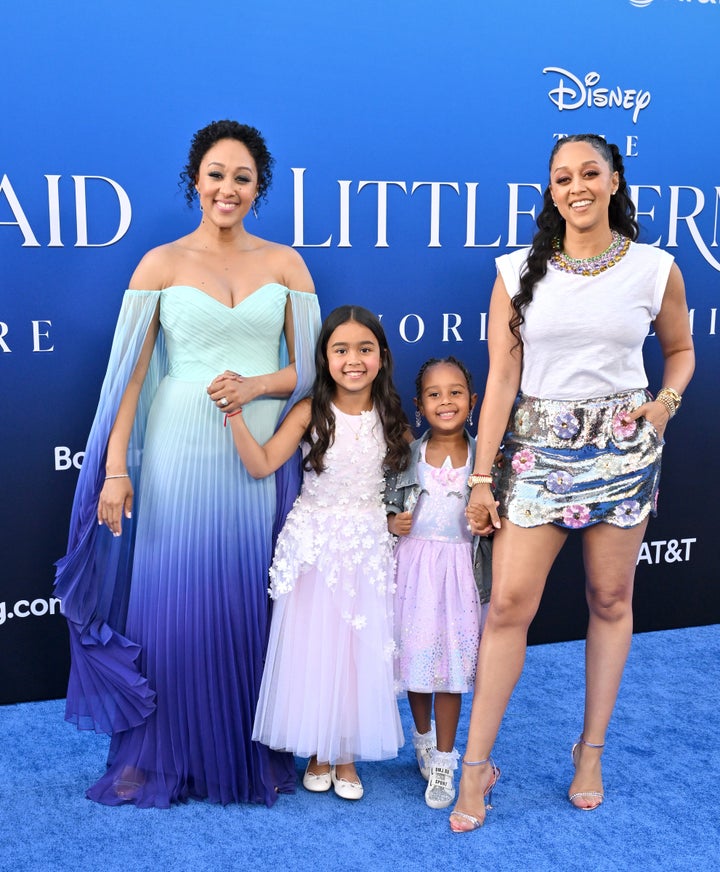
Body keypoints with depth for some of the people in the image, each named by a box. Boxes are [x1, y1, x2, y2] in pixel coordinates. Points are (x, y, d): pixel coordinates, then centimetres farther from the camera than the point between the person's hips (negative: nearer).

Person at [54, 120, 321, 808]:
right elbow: (130, 374, 0)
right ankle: (159, 758, 21)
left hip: (260, 458, 1)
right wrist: (115, 467, -7)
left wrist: (253, 386, -13)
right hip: (181, 453, -1)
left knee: (252, 604, 7)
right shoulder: (161, 264, 3)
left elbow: (310, 368, 6)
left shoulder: (284, 264, 7)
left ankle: (255, 754, 24)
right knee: (173, 600, 4)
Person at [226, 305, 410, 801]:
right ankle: (318, 752, 25)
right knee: (312, 644, 6)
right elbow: (261, 464, -15)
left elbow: (406, 478, 12)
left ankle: (347, 754, 24)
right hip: (314, 542, -1)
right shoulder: (311, 413, -7)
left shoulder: (391, 417, 0)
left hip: (368, 545, 2)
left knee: (359, 649, 6)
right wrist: (235, 414, -24)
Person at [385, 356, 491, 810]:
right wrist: (392, 523, -10)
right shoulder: (407, 455, 1)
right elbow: (389, 506, 10)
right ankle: (423, 736, 37)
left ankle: (444, 761, 18)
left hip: (460, 571, -1)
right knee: (415, 655, 10)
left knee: (452, 663, 3)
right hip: (413, 567, 1)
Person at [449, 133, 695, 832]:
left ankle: (591, 750, 27)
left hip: (622, 447, 1)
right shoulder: (520, 272, 1)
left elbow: (681, 349, 17)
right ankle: (477, 763, 8)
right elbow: (501, 379, -2)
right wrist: (482, 479, -4)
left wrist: (666, 401, -5)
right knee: (509, 602, -5)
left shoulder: (655, 270, 2)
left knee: (610, 600, 9)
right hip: (538, 448, 0)